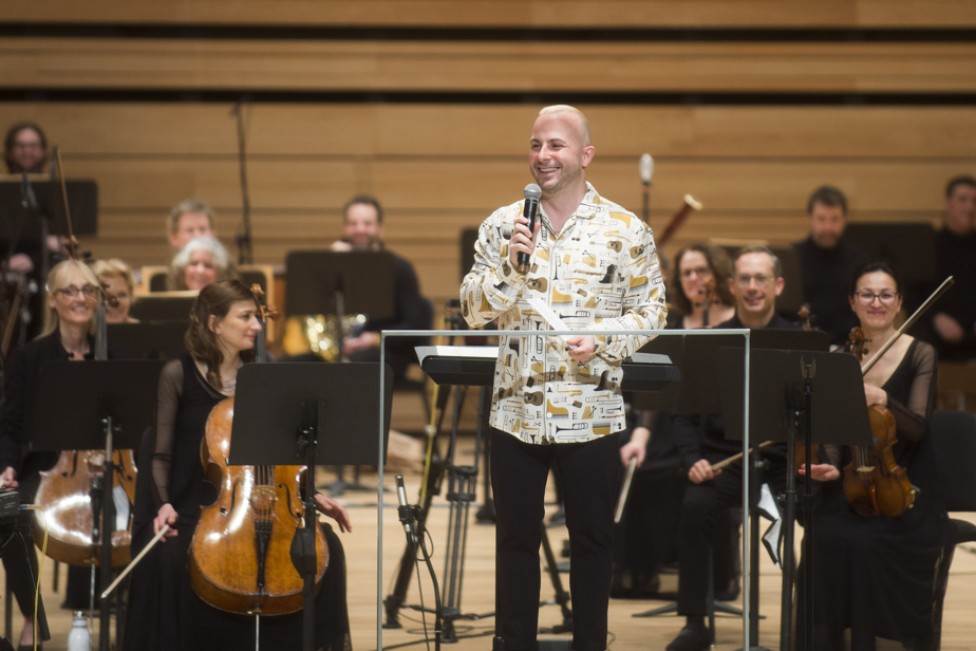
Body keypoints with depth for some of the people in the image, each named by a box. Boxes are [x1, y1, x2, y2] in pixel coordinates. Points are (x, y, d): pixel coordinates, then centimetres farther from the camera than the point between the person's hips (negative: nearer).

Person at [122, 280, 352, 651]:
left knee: (325, 547, -20)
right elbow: (161, 456, 1)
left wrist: (312, 497, -1)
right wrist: (163, 504, -17)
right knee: (166, 559, -36)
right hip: (192, 508, -3)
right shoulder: (179, 375, -1)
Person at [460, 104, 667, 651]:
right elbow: (474, 311, -1)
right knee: (516, 537, 9)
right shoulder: (502, 225, 2)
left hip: (591, 414, -1)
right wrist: (509, 265, -18)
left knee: (593, 538, 9)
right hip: (517, 411, 1)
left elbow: (652, 310, 0)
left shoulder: (627, 230, -3)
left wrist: (603, 338, -17)